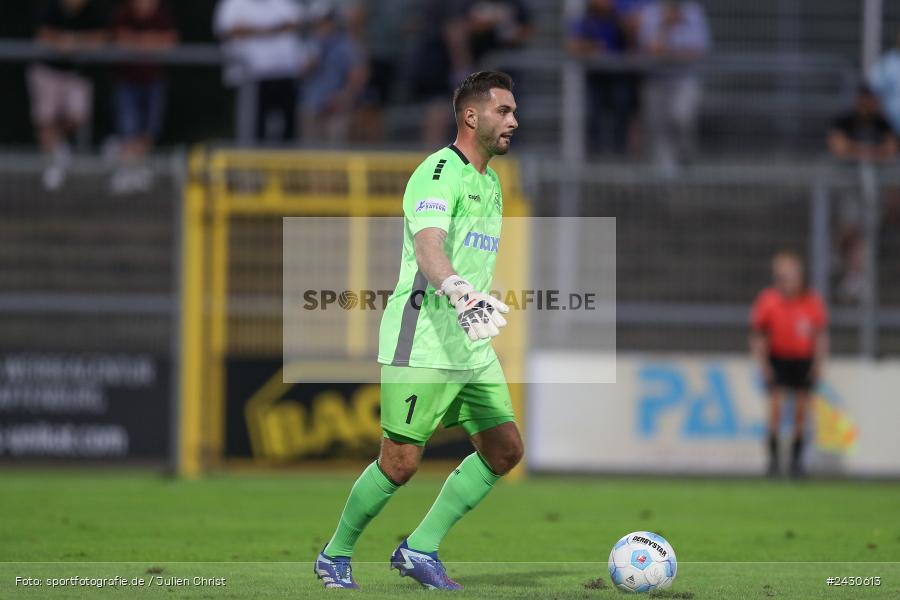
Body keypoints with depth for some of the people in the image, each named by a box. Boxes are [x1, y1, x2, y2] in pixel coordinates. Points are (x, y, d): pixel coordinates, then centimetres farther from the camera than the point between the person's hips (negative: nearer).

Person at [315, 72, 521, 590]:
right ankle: (336, 556, 13)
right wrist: (462, 293, -48)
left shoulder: (491, 181, 17)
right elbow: (429, 250, -31)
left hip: (472, 345, 9)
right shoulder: (439, 173, -13)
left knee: (505, 450, 1)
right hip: (422, 343, -9)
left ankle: (421, 548, 8)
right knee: (401, 461, -6)